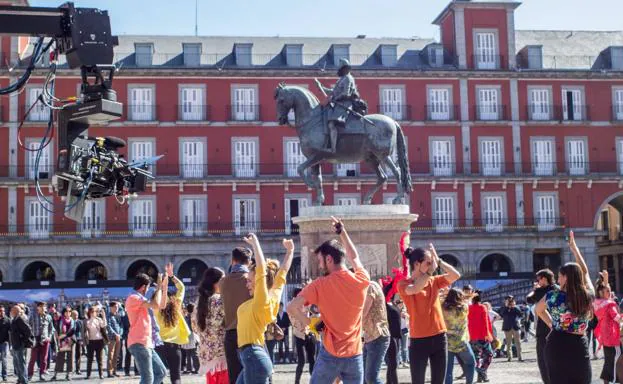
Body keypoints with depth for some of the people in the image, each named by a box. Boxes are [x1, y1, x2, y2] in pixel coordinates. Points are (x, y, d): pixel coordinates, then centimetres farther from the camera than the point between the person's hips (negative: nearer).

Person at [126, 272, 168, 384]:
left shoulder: (140, 299, 22)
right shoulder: (133, 298, -10)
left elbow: (161, 306, 24)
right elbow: (156, 305, -22)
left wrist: (164, 288, 17)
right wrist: (158, 287, -9)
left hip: (146, 344, 10)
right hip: (139, 344, -10)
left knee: (161, 372, 12)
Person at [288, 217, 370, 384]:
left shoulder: (320, 285, -10)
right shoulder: (361, 280, -1)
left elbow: (292, 308, -18)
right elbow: (354, 257, 20)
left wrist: (307, 322, 0)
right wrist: (342, 231, 28)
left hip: (330, 354, -2)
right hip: (355, 355, 3)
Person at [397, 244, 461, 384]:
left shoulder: (434, 281, 9)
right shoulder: (404, 284, -5)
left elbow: (456, 275, -3)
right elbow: (415, 289, -27)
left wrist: (438, 260, -8)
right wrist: (431, 268, -22)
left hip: (439, 338, 5)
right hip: (419, 340, -5)